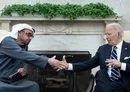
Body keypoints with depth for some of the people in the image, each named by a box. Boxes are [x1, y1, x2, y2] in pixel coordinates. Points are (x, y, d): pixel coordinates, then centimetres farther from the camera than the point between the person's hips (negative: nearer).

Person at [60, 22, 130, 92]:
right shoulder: (102, 49, 12)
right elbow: (88, 64, 7)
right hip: (105, 83, 4)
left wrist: (121, 65, -19)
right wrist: (68, 66, -3)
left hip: (123, 84, -4)